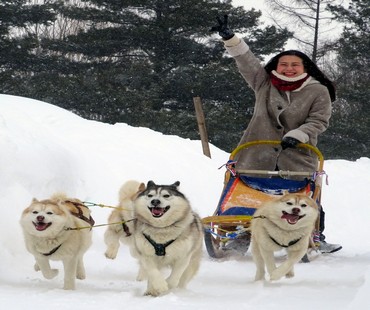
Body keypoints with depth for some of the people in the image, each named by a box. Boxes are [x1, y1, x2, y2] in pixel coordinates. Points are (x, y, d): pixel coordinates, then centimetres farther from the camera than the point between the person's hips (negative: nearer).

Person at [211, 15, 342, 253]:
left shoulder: (318, 92, 0)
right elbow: (246, 60, 5)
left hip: (298, 158, -2)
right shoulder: (264, 83, 7)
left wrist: (296, 135, -16)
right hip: (259, 156, 2)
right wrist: (229, 37, -3)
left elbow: (319, 121, -3)